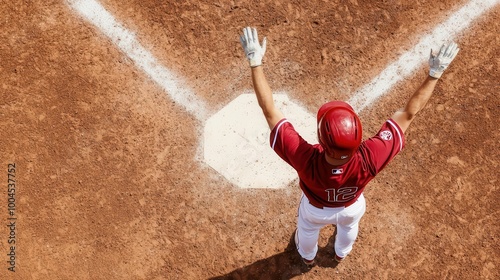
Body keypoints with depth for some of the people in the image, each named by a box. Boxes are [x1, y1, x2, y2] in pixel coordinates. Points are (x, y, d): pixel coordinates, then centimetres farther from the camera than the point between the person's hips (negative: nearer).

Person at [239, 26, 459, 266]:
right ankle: (341, 253, 74)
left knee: (307, 230, 37)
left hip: (315, 209, -1)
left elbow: (269, 111, -47)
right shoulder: (370, 160, -48)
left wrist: (255, 61, -44)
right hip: (351, 207, 2)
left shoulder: (306, 161, -51)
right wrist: (435, 73, -31)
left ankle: (308, 256, 71)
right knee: (348, 225, 40)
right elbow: (409, 114, -37)